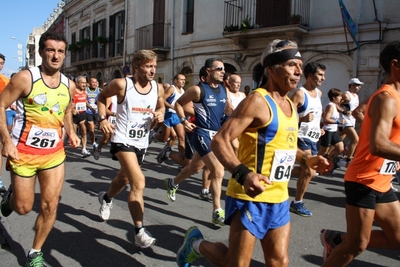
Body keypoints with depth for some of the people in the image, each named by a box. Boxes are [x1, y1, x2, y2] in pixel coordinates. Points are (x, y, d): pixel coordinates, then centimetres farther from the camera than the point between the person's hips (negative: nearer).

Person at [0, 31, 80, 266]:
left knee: (50, 206, 3)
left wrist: (71, 133, 1)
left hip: (55, 153, 4)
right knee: (23, 207, 9)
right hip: (24, 152, -3)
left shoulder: (69, 85, 3)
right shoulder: (25, 78, -11)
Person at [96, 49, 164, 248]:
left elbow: (161, 107, 15)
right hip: (123, 140, -6)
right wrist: (103, 118, -9)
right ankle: (139, 232, -12)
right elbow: (102, 96, 3)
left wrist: (160, 114, -8)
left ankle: (106, 198, 59)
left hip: (142, 142, 6)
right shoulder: (122, 84, -14)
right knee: (138, 181, -21)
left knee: (124, 178, 26)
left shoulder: (158, 88, -3)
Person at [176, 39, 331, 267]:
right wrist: (243, 174, -36)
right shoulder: (257, 100, -16)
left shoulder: (291, 106, 12)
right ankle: (196, 243, 30)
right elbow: (220, 140, -22)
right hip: (251, 197, -8)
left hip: (279, 199, 8)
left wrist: (306, 158, 11)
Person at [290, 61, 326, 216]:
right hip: (302, 137, -9)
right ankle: (297, 203, 9)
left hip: (313, 138, 9)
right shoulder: (300, 94, -15)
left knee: (310, 172, 14)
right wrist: (302, 119, -35)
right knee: (309, 172, -9)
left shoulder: (319, 93, 11)